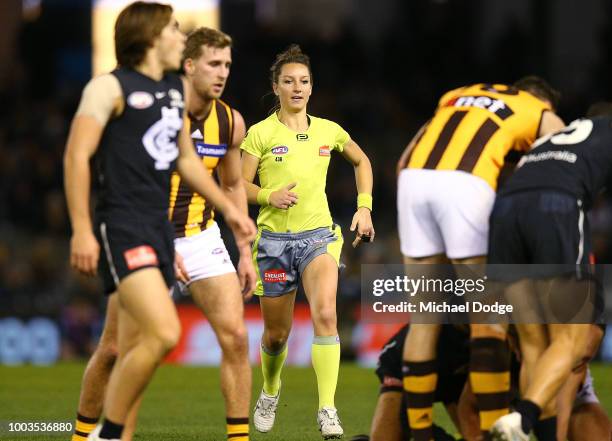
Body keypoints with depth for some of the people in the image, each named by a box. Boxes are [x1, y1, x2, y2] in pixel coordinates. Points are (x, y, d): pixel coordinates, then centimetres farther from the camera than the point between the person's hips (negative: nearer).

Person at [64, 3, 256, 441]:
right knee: (164, 332, -21)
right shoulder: (110, 87, -6)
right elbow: (76, 156, -11)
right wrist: (82, 231, -18)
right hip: (121, 226, -8)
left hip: (160, 228, 8)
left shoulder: (176, 88, 18)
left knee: (134, 351, 6)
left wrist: (228, 208, 26)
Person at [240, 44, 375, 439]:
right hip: (275, 239, -1)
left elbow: (361, 161, 22)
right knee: (277, 333, 9)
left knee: (325, 314, -24)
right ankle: (270, 391, 41)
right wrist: (270, 196, -20)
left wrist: (365, 207, 12)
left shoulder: (328, 131, 4)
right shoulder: (261, 133, -4)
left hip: (318, 235, 1)